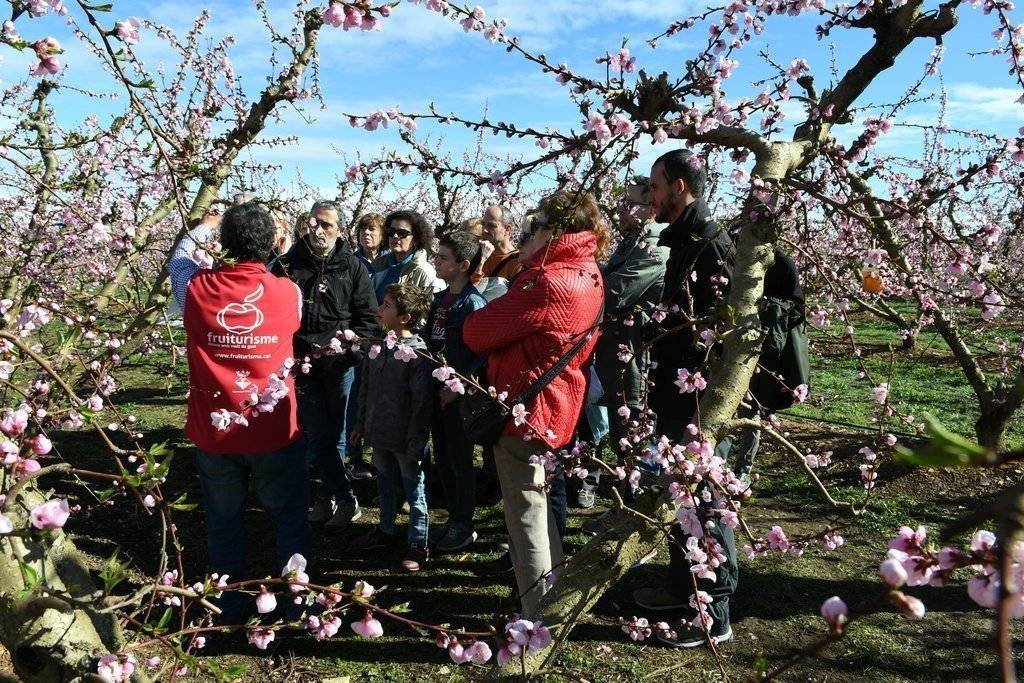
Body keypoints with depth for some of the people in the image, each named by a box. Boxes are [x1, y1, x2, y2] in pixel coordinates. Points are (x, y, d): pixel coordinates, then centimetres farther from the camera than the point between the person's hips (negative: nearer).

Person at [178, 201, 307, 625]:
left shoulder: (196, 289, -9)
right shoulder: (289, 292, -11)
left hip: (213, 432, 1)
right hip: (274, 433, -1)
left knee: (224, 524, 17)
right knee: (290, 519, 16)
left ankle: (230, 613, 30)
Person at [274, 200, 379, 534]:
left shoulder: (352, 267, 0)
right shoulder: (288, 264, 3)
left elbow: (368, 318, 1)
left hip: (338, 362, -1)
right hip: (302, 362, 2)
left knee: (334, 433, 7)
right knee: (318, 434, 4)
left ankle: (328, 495, 21)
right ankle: (346, 499, 14)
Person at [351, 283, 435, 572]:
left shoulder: (417, 352, -18)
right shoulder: (377, 346, 4)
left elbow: (422, 401, -18)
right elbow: (366, 388, 13)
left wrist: (416, 441, -18)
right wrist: (361, 424, 15)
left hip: (405, 439, -7)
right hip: (379, 433, 7)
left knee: (414, 489, 7)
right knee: (384, 482, 22)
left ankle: (418, 545, 19)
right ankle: (385, 530, 41)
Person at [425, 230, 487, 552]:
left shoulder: (473, 303, -15)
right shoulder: (440, 299, 9)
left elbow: (480, 353, -18)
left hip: (459, 395, -8)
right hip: (438, 392, 8)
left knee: (460, 461, 4)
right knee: (442, 458, 15)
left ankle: (464, 526, 17)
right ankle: (454, 517, 30)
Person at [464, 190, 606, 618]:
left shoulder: (551, 283, -23)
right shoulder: (585, 276, 9)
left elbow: (476, 333, -16)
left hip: (525, 411, -10)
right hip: (550, 408, 10)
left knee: (526, 518, 1)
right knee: (536, 507, 25)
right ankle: (557, 596, 42)